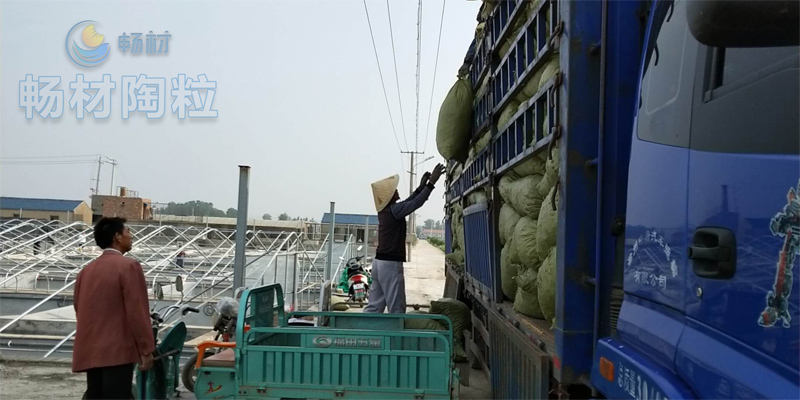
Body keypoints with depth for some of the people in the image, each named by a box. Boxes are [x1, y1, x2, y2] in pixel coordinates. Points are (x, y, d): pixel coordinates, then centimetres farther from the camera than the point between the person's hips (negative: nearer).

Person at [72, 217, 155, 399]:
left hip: (90, 352, 8)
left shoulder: (86, 270, 14)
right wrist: (146, 349, -10)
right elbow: (137, 311, -14)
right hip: (118, 351, -8)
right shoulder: (128, 266, -10)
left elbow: (80, 310, 20)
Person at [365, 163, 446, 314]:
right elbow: (416, 203, -20)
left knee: (374, 306, 10)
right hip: (390, 264, -9)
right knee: (396, 309, -3)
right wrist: (431, 183, -16)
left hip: (380, 262, 9)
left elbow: (408, 203, 25)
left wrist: (421, 186, 24)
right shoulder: (393, 210, -14)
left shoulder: (385, 210, 13)